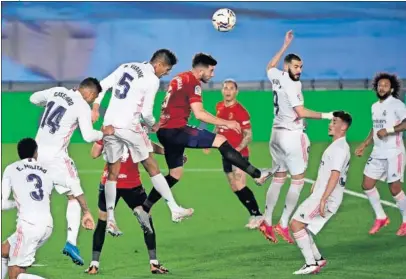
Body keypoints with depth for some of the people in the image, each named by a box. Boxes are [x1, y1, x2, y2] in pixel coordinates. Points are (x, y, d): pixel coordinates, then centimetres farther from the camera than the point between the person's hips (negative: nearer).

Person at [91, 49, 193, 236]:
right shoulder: (152, 80, -7)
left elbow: (102, 86, 10)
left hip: (109, 125, 6)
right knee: (152, 167, 6)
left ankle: (110, 220, 8)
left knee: (113, 172, 11)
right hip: (129, 126, -6)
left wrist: (95, 108, 10)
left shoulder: (125, 67, 12)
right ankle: (175, 210, 10)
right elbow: (146, 113, -8)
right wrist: (153, 126, 11)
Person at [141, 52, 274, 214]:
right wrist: (226, 123, -10)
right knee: (220, 141, -9)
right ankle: (257, 175, -11)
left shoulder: (179, 79, 18)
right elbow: (199, 114, -18)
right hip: (175, 129, -9)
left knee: (175, 174, 17)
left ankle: (145, 208, 15)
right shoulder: (193, 82, -10)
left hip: (164, 130, 9)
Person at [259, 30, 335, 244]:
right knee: (298, 180, -2)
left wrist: (285, 46, 31)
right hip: (292, 135, -9)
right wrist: (326, 116, -18)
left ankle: (266, 222, 14)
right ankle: (283, 224, -4)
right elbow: (301, 112, -24)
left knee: (278, 178, 14)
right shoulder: (292, 84, -18)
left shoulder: (276, 77, 5)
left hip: (277, 133, 9)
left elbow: (270, 67, 29)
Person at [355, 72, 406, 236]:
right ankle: (381, 218, 20)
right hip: (377, 153, 8)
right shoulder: (375, 106, 12)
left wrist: (388, 130, -28)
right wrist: (364, 145, 18)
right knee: (367, 185, 5)